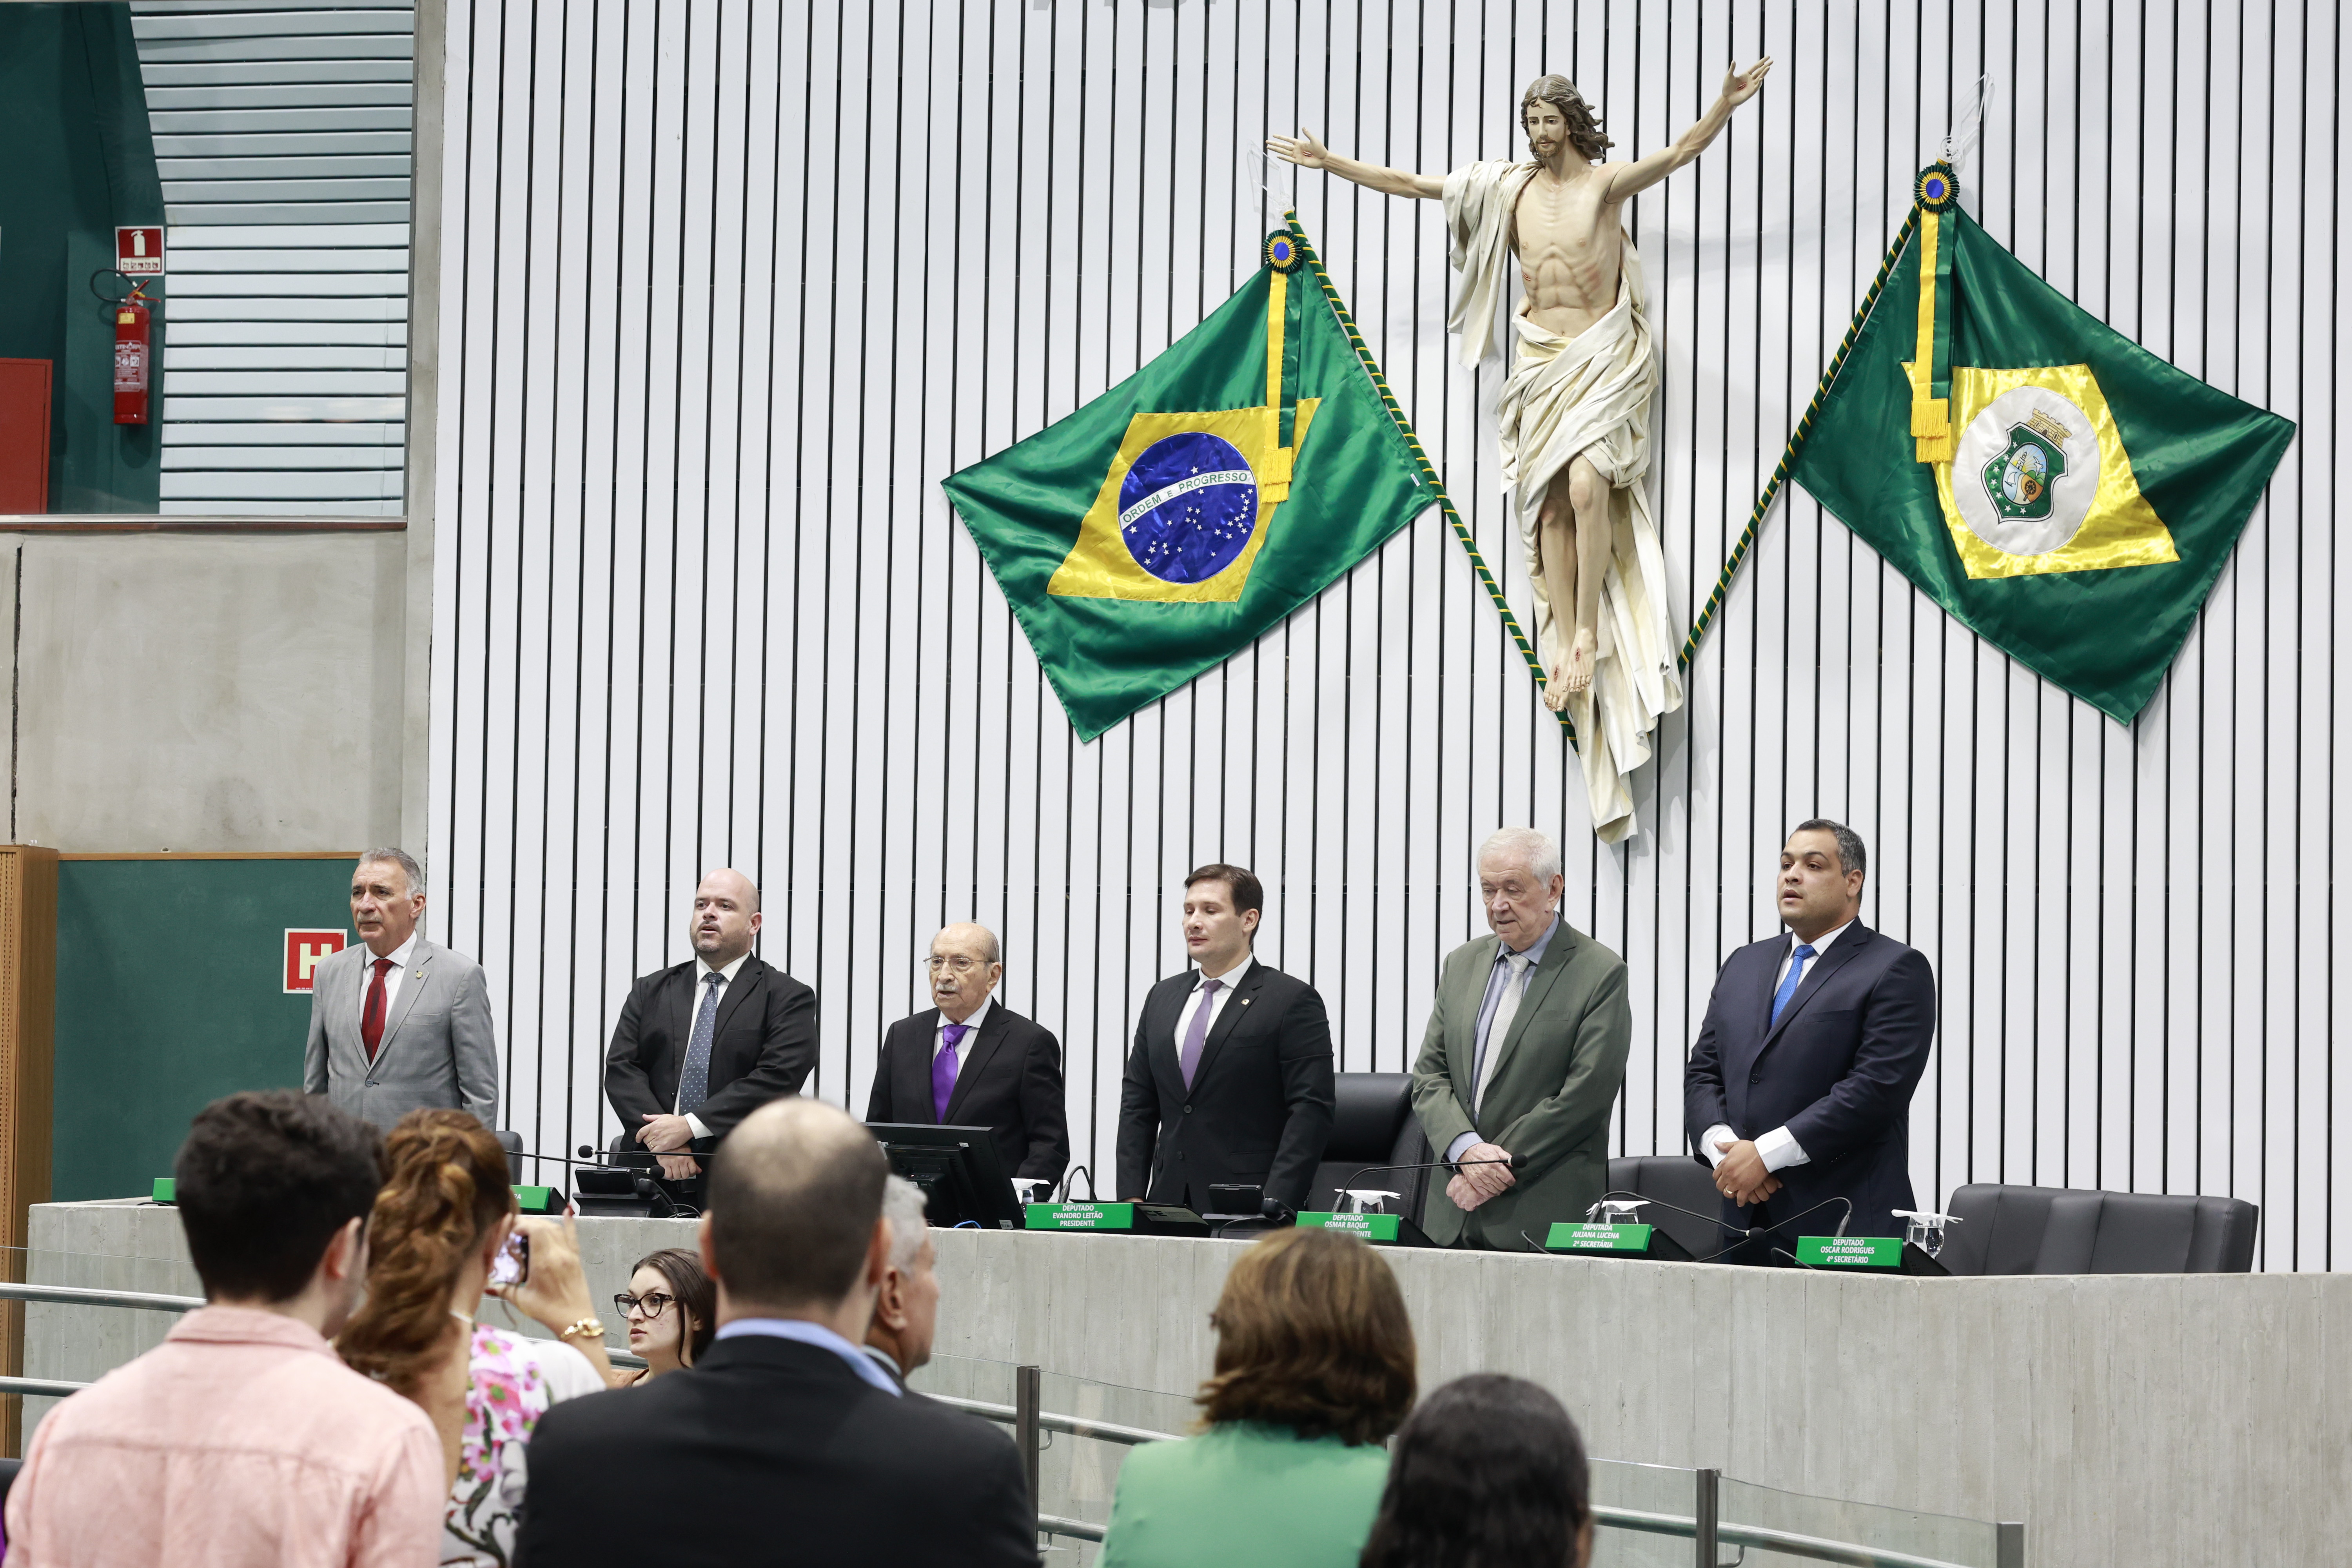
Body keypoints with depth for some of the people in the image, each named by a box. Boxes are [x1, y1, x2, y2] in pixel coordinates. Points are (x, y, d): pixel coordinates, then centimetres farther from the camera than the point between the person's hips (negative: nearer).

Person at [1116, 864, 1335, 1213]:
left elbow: (1310, 1110, -9)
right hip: (1168, 1205, 5)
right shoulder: (1162, 998, 16)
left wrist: (1274, 1208, -17)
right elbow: (1137, 1106, 17)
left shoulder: (1293, 1000, -2)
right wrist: (1131, 1199, 6)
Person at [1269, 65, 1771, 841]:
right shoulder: (1508, 188, 7)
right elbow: (1411, 185, 10)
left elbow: (1682, 152, -13)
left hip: (1603, 359, -3)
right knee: (1549, 501, -5)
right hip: (1541, 362, 3)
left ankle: (1589, 632, -14)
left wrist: (1725, 106, -30)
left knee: (1587, 483, -22)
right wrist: (1331, 164, 8)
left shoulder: (1607, 183, -2)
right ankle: (1565, 648, -5)